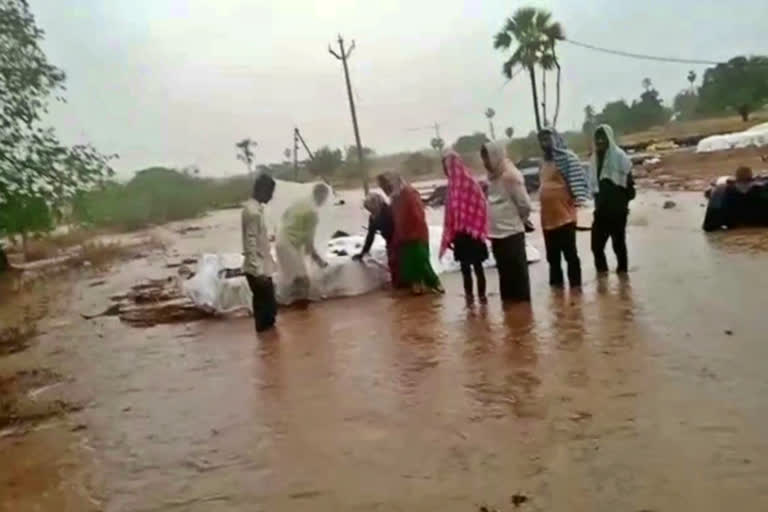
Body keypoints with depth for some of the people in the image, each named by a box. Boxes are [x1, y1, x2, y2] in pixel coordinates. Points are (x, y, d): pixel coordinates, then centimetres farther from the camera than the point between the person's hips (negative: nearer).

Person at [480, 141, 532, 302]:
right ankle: (509, 301, 24)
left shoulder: (510, 176, -14)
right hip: (497, 233, 8)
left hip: (511, 233, -8)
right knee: (505, 272, 15)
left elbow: (525, 205, -11)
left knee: (517, 271, 0)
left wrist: (516, 221, 3)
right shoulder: (493, 176, 11)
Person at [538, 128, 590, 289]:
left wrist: (577, 199, -20)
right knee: (552, 255, 15)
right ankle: (556, 282, 27)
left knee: (570, 253, -1)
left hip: (565, 215, -8)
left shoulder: (567, 157, -8)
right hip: (547, 217, 8)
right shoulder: (544, 162, 15)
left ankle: (575, 284, 9)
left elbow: (577, 179, -14)